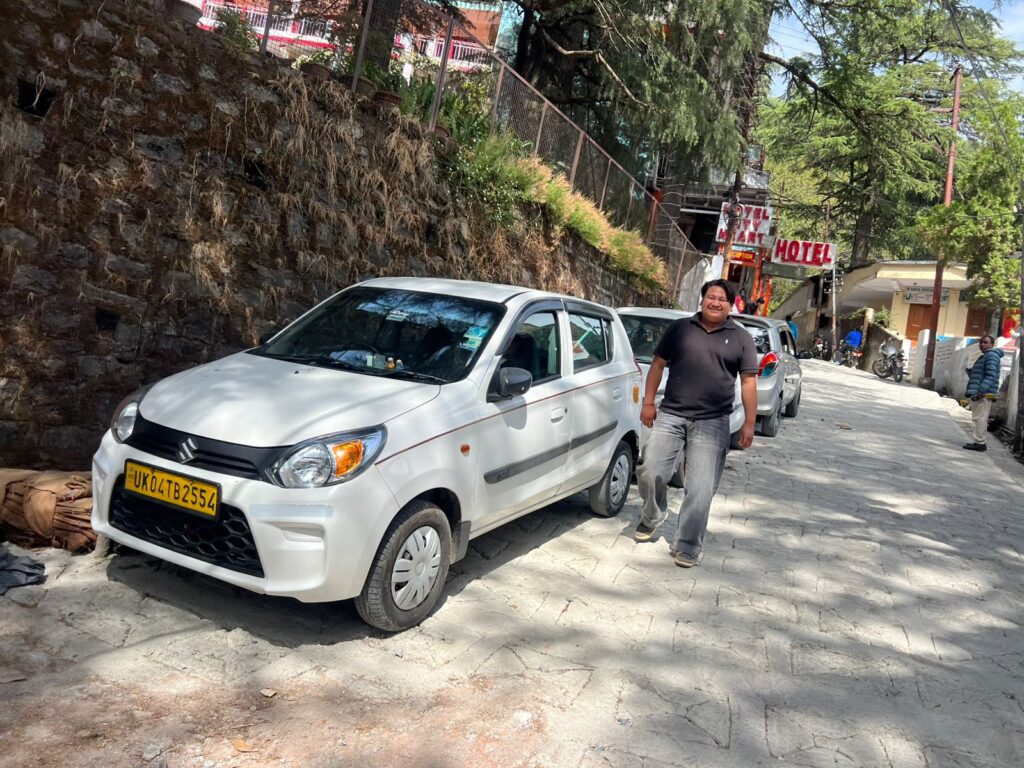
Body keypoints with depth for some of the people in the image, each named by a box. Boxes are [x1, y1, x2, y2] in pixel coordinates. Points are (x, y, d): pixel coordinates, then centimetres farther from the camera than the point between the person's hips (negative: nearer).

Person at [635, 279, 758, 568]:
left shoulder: (741, 338, 7)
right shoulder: (679, 328, 9)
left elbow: (748, 381, 5)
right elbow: (658, 364, 12)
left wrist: (749, 423, -2)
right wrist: (648, 402, 6)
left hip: (712, 423, -1)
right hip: (670, 416, 1)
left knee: (700, 489, -3)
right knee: (651, 472, 0)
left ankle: (687, 547, 8)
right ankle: (651, 518, 29)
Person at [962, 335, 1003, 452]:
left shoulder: (992, 356, -8)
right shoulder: (984, 357, 24)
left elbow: (991, 376, -19)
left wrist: (981, 391, -27)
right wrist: (970, 372, 13)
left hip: (984, 394, -11)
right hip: (979, 393, 11)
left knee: (980, 417, -11)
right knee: (981, 418, 12)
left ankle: (980, 443, -12)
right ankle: (980, 442, 16)